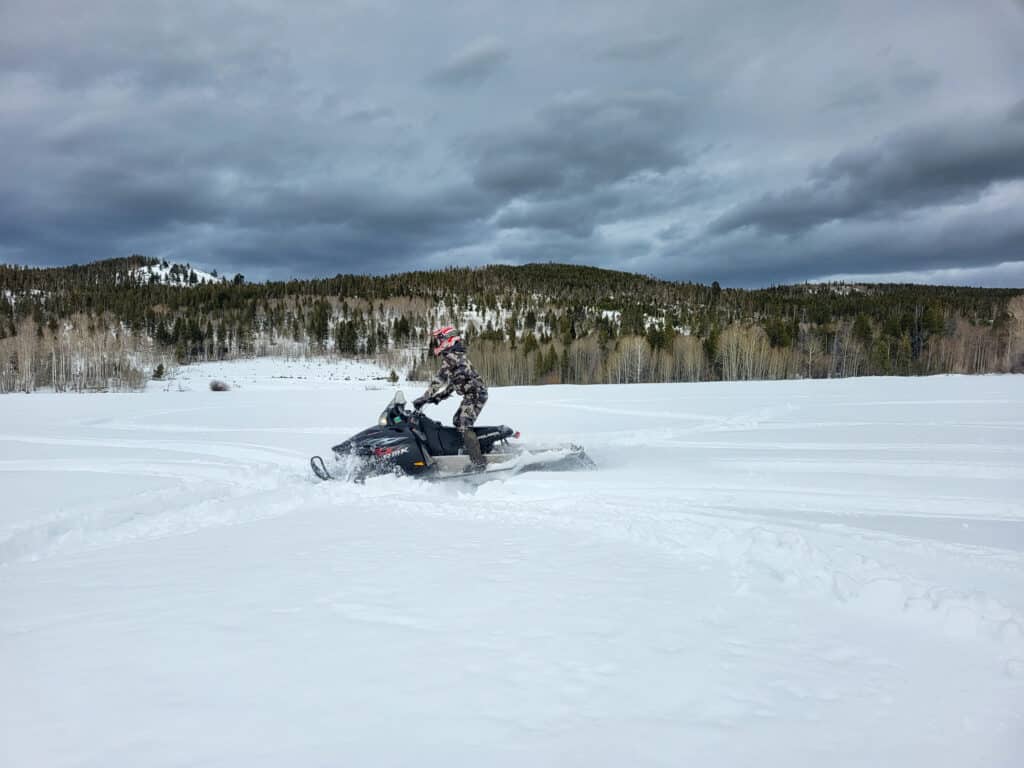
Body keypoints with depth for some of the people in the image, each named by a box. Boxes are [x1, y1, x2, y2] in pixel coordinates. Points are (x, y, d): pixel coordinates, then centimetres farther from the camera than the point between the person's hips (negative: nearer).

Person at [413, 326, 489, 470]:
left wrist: (425, 398, -16)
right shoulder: (456, 356, 20)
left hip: (475, 394, -10)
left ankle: (478, 462, -19)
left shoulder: (450, 357, -12)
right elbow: (450, 383, 22)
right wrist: (437, 398, 16)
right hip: (473, 394, 10)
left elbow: (440, 381, -19)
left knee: (464, 426, -15)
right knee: (458, 421, 17)